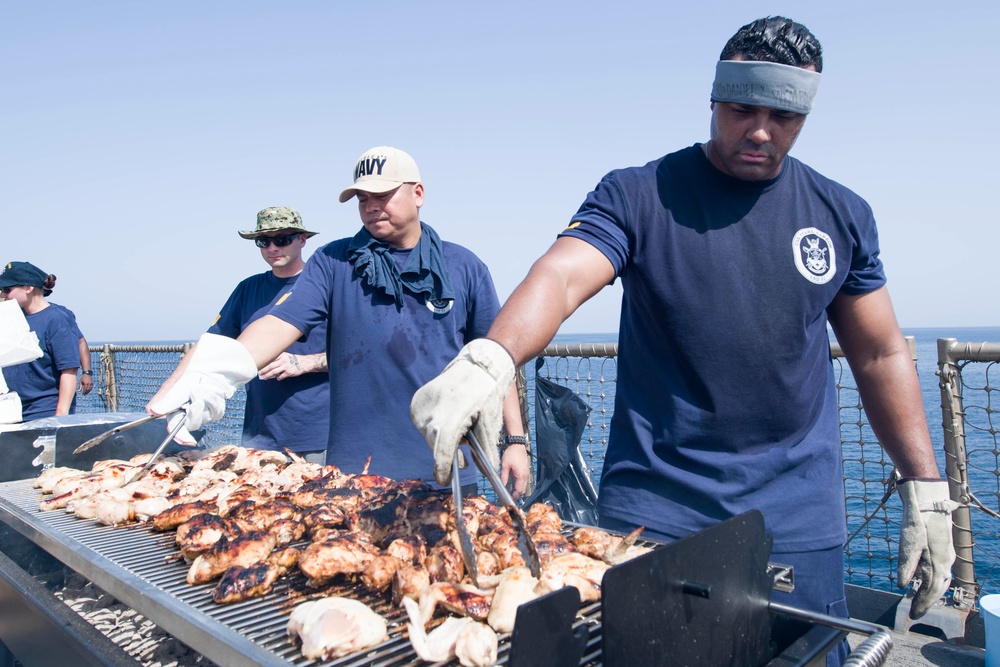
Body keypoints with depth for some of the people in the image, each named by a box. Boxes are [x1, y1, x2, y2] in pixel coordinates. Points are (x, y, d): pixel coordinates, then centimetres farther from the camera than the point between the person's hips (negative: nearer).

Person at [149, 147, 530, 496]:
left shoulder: (465, 268, 5)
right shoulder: (334, 262, 4)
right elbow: (282, 321, -9)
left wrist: (516, 439, 0)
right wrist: (217, 374, -26)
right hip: (355, 466, 0)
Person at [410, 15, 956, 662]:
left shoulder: (842, 214, 6)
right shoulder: (637, 195, -4)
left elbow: (880, 355, 11)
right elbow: (560, 276, -21)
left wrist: (927, 491, 7)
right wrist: (487, 362, -40)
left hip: (797, 518, 3)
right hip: (649, 509, -2)